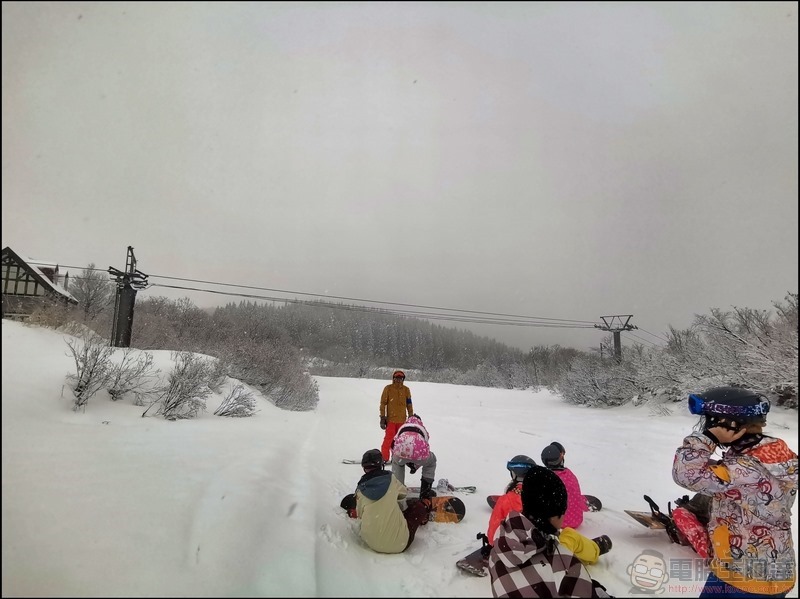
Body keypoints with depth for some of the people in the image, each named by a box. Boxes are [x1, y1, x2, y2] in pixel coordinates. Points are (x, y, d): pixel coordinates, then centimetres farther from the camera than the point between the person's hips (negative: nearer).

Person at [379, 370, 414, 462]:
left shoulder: (406, 390, 6)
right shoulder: (388, 388, -2)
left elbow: (409, 405, 12)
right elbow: (383, 403, -1)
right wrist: (382, 418, -4)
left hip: (402, 420, 3)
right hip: (391, 419, -3)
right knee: (388, 439, -7)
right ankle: (384, 458, 1)